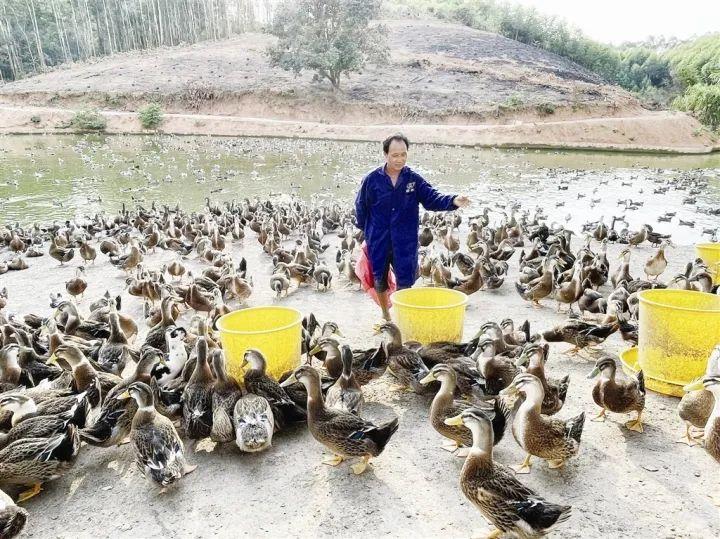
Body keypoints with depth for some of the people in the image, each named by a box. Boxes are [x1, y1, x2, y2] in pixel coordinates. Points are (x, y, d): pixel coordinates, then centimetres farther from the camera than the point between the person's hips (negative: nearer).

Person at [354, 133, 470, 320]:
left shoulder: (414, 179, -3)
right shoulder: (372, 179, -5)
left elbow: (432, 198, -10)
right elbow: (361, 206, 4)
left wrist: (453, 201, -27)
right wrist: (365, 229, 7)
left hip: (406, 243, 0)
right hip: (378, 243, 1)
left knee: (405, 282, 2)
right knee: (379, 280, 15)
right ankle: (385, 314, 39)